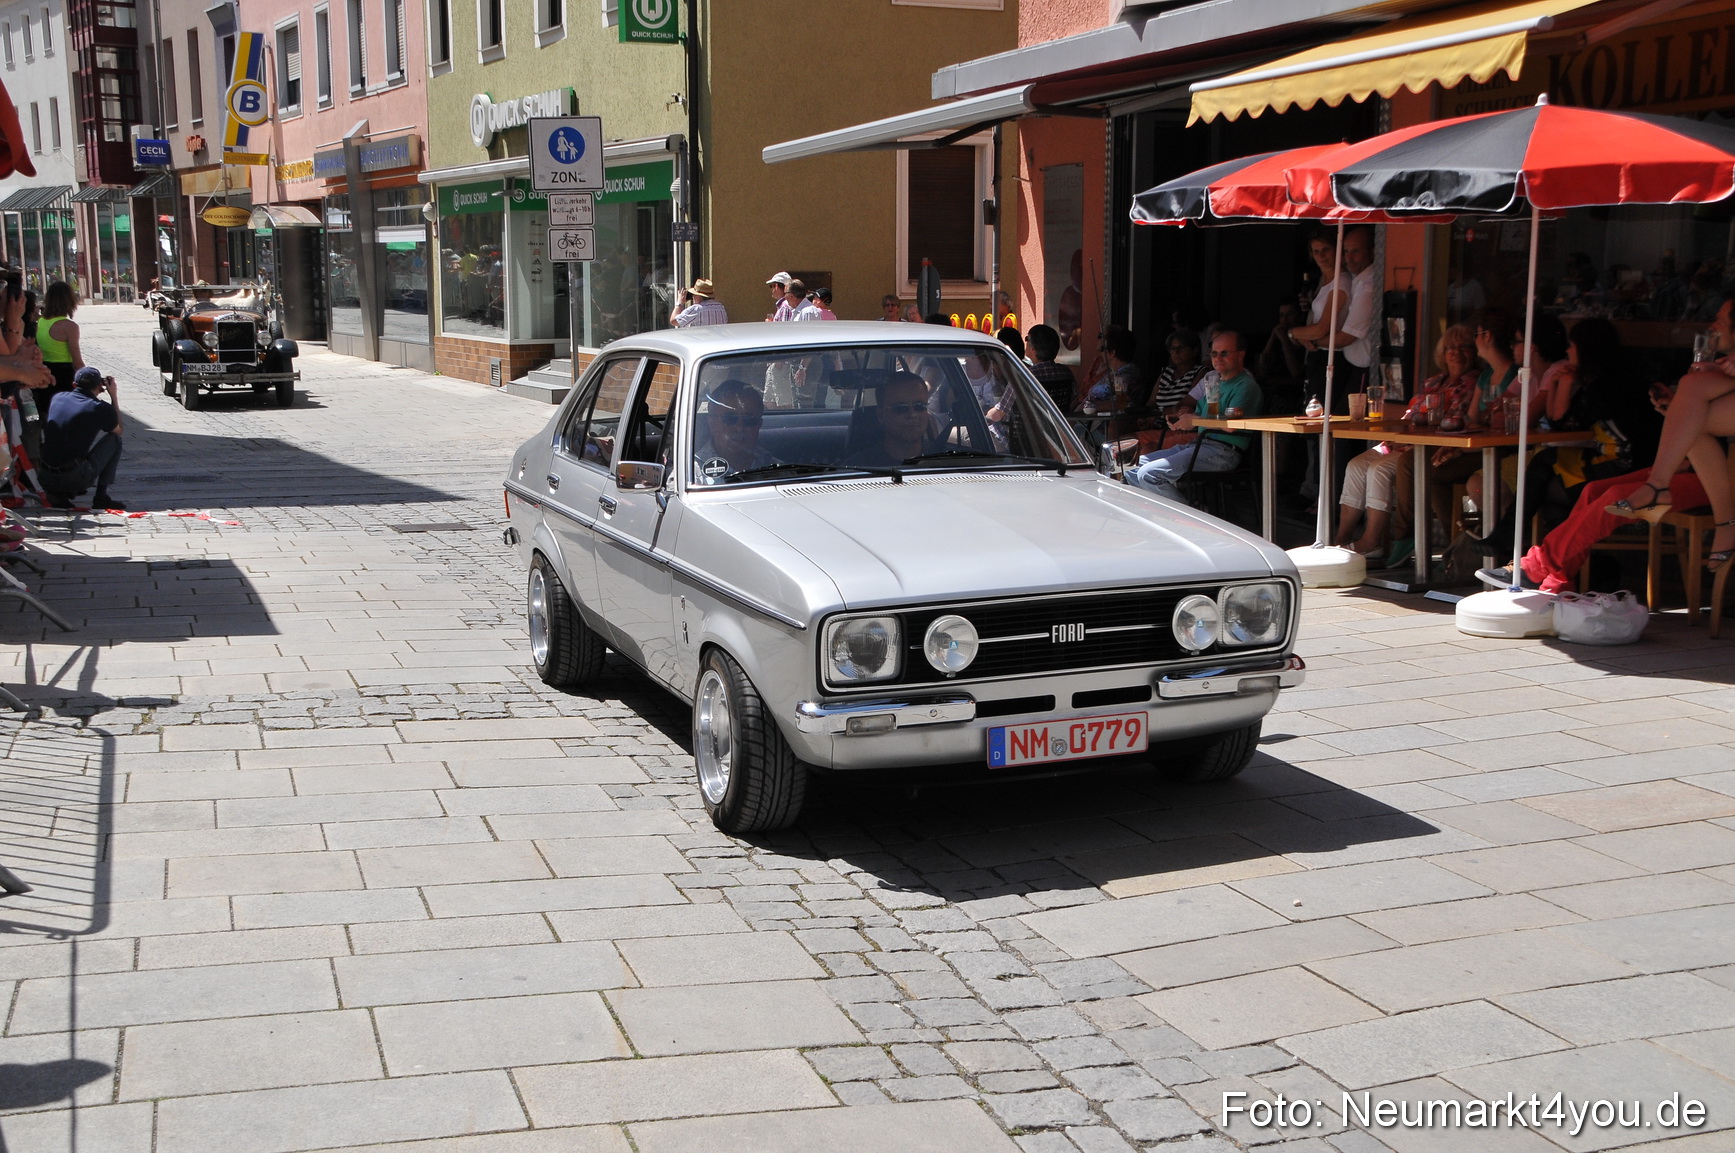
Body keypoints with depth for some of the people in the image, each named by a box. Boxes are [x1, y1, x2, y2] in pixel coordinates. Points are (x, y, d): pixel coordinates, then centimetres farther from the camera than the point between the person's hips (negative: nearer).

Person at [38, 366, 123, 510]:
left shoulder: (57, 398, 8)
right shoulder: (100, 408, -5)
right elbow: (118, 430, 17)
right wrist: (114, 396, 19)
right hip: (76, 479, -5)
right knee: (114, 439, 14)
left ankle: (58, 493, 15)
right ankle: (101, 496, 10)